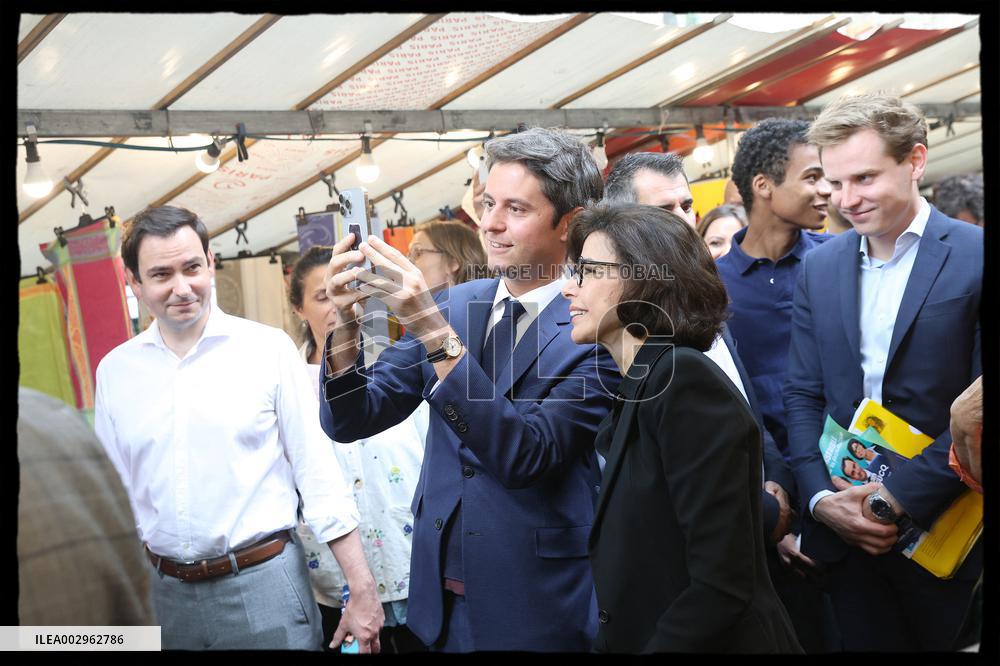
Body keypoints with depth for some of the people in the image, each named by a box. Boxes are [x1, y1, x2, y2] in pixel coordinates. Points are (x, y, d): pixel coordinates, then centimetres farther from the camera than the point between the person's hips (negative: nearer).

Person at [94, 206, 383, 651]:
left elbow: (319, 476, -5)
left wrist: (362, 593, -8)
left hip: (263, 584, -3)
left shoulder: (269, 348, -5)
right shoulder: (115, 370, 4)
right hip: (164, 593, 3)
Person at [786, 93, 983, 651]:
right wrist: (821, 497, -7)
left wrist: (899, 498, -18)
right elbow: (804, 395, 7)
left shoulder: (974, 258, -8)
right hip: (845, 531, 4)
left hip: (944, 533, -3)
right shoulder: (820, 267, 8)